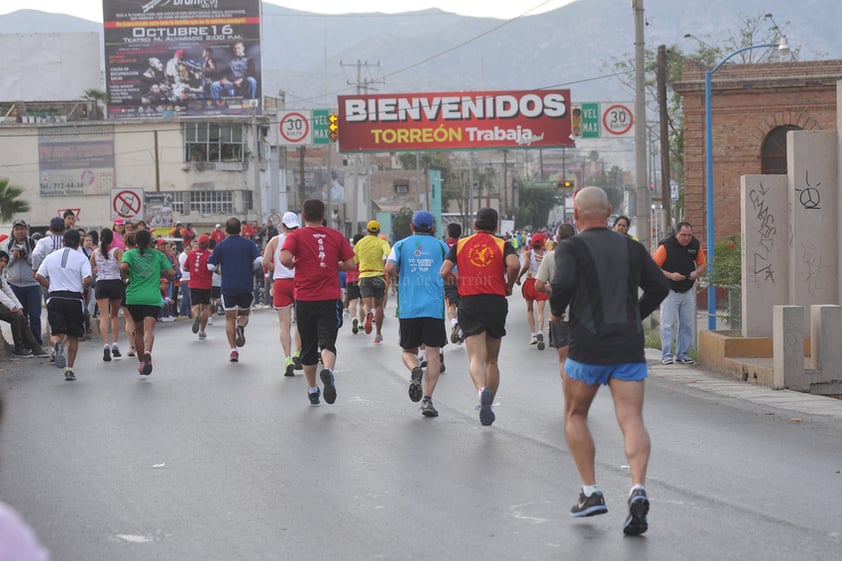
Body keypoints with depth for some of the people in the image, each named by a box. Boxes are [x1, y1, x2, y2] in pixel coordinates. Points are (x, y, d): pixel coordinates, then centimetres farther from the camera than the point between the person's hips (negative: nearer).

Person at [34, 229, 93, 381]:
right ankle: (69, 369, 6)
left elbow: (38, 276, 2)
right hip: (74, 298, -2)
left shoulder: (51, 257, 8)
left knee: (57, 333, 0)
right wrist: (82, 288, 7)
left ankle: (57, 343, -37)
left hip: (54, 298, 2)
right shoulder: (81, 258, -2)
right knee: (73, 336, 9)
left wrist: (51, 287, 12)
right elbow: (87, 279, -14)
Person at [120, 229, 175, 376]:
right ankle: (147, 352, -43)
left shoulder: (130, 253, 5)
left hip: (134, 297, 1)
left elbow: (123, 266, -15)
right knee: (149, 329, -15)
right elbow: (171, 273, 6)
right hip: (153, 298, -1)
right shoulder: (158, 255, 9)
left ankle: (141, 362, 24)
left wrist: (126, 275, 5)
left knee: (139, 331, 16)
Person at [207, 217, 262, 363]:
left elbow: (211, 266, -1)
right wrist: (250, 269, 7)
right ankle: (241, 327, -17)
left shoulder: (220, 246, 0)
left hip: (227, 287, 0)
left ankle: (233, 350, -4)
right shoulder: (249, 244, 0)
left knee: (230, 318, 6)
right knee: (244, 313, 18)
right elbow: (259, 260, -11)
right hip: (246, 286, 0)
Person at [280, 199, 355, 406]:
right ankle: (328, 370, -37)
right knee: (327, 342, -6)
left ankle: (312, 390, 21)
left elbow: (284, 258, -17)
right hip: (330, 298, 0)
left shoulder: (296, 236, 0)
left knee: (308, 347, 13)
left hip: (304, 300, 0)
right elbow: (350, 264, 4)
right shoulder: (336, 236, 6)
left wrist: (293, 265, 4)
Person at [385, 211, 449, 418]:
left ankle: (414, 369, -17)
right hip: (434, 307, -1)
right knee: (433, 354, 2)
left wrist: (401, 276, 11)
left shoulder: (401, 245, 7)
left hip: (408, 308, 1)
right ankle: (427, 400, -8)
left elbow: (389, 268, -9)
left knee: (408, 350, 16)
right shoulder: (441, 246, 6)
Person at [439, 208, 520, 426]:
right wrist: (509, 285, 2)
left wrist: (455, 278, 20)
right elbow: (514, 264, -15)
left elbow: (444, 272, -1)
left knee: (476, 357, -10)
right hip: (496, 301, 1)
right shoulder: (502, 245, 5)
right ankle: (487, 405, 18)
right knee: (491, 360, 15)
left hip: (469, 302, -1)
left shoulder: (460, 244, 8)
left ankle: (482, 389, -39)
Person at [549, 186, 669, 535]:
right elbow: (659, 286, 6)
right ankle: (638, 490, -26)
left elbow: (564, 283, -19)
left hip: (588, 346, -3)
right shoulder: (632, 248, 11)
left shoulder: (571, 248, -2)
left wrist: (555, 309, 1)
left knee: (575, 416, 17)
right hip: (629, 346, 3)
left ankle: (590, 493, 10)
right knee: (632, 420, -3)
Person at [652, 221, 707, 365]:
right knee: (668, 324, -5)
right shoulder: (666, 246, -14)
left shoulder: (695, 245, 1)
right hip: (669, 291, -5)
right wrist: (670, 275, -24)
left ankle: (682, 354, 15)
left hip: (687, 291, 5)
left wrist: (697, 272, -10)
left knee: (687, 325, 6)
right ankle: (666, 355, 1)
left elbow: (702, 264, 13)